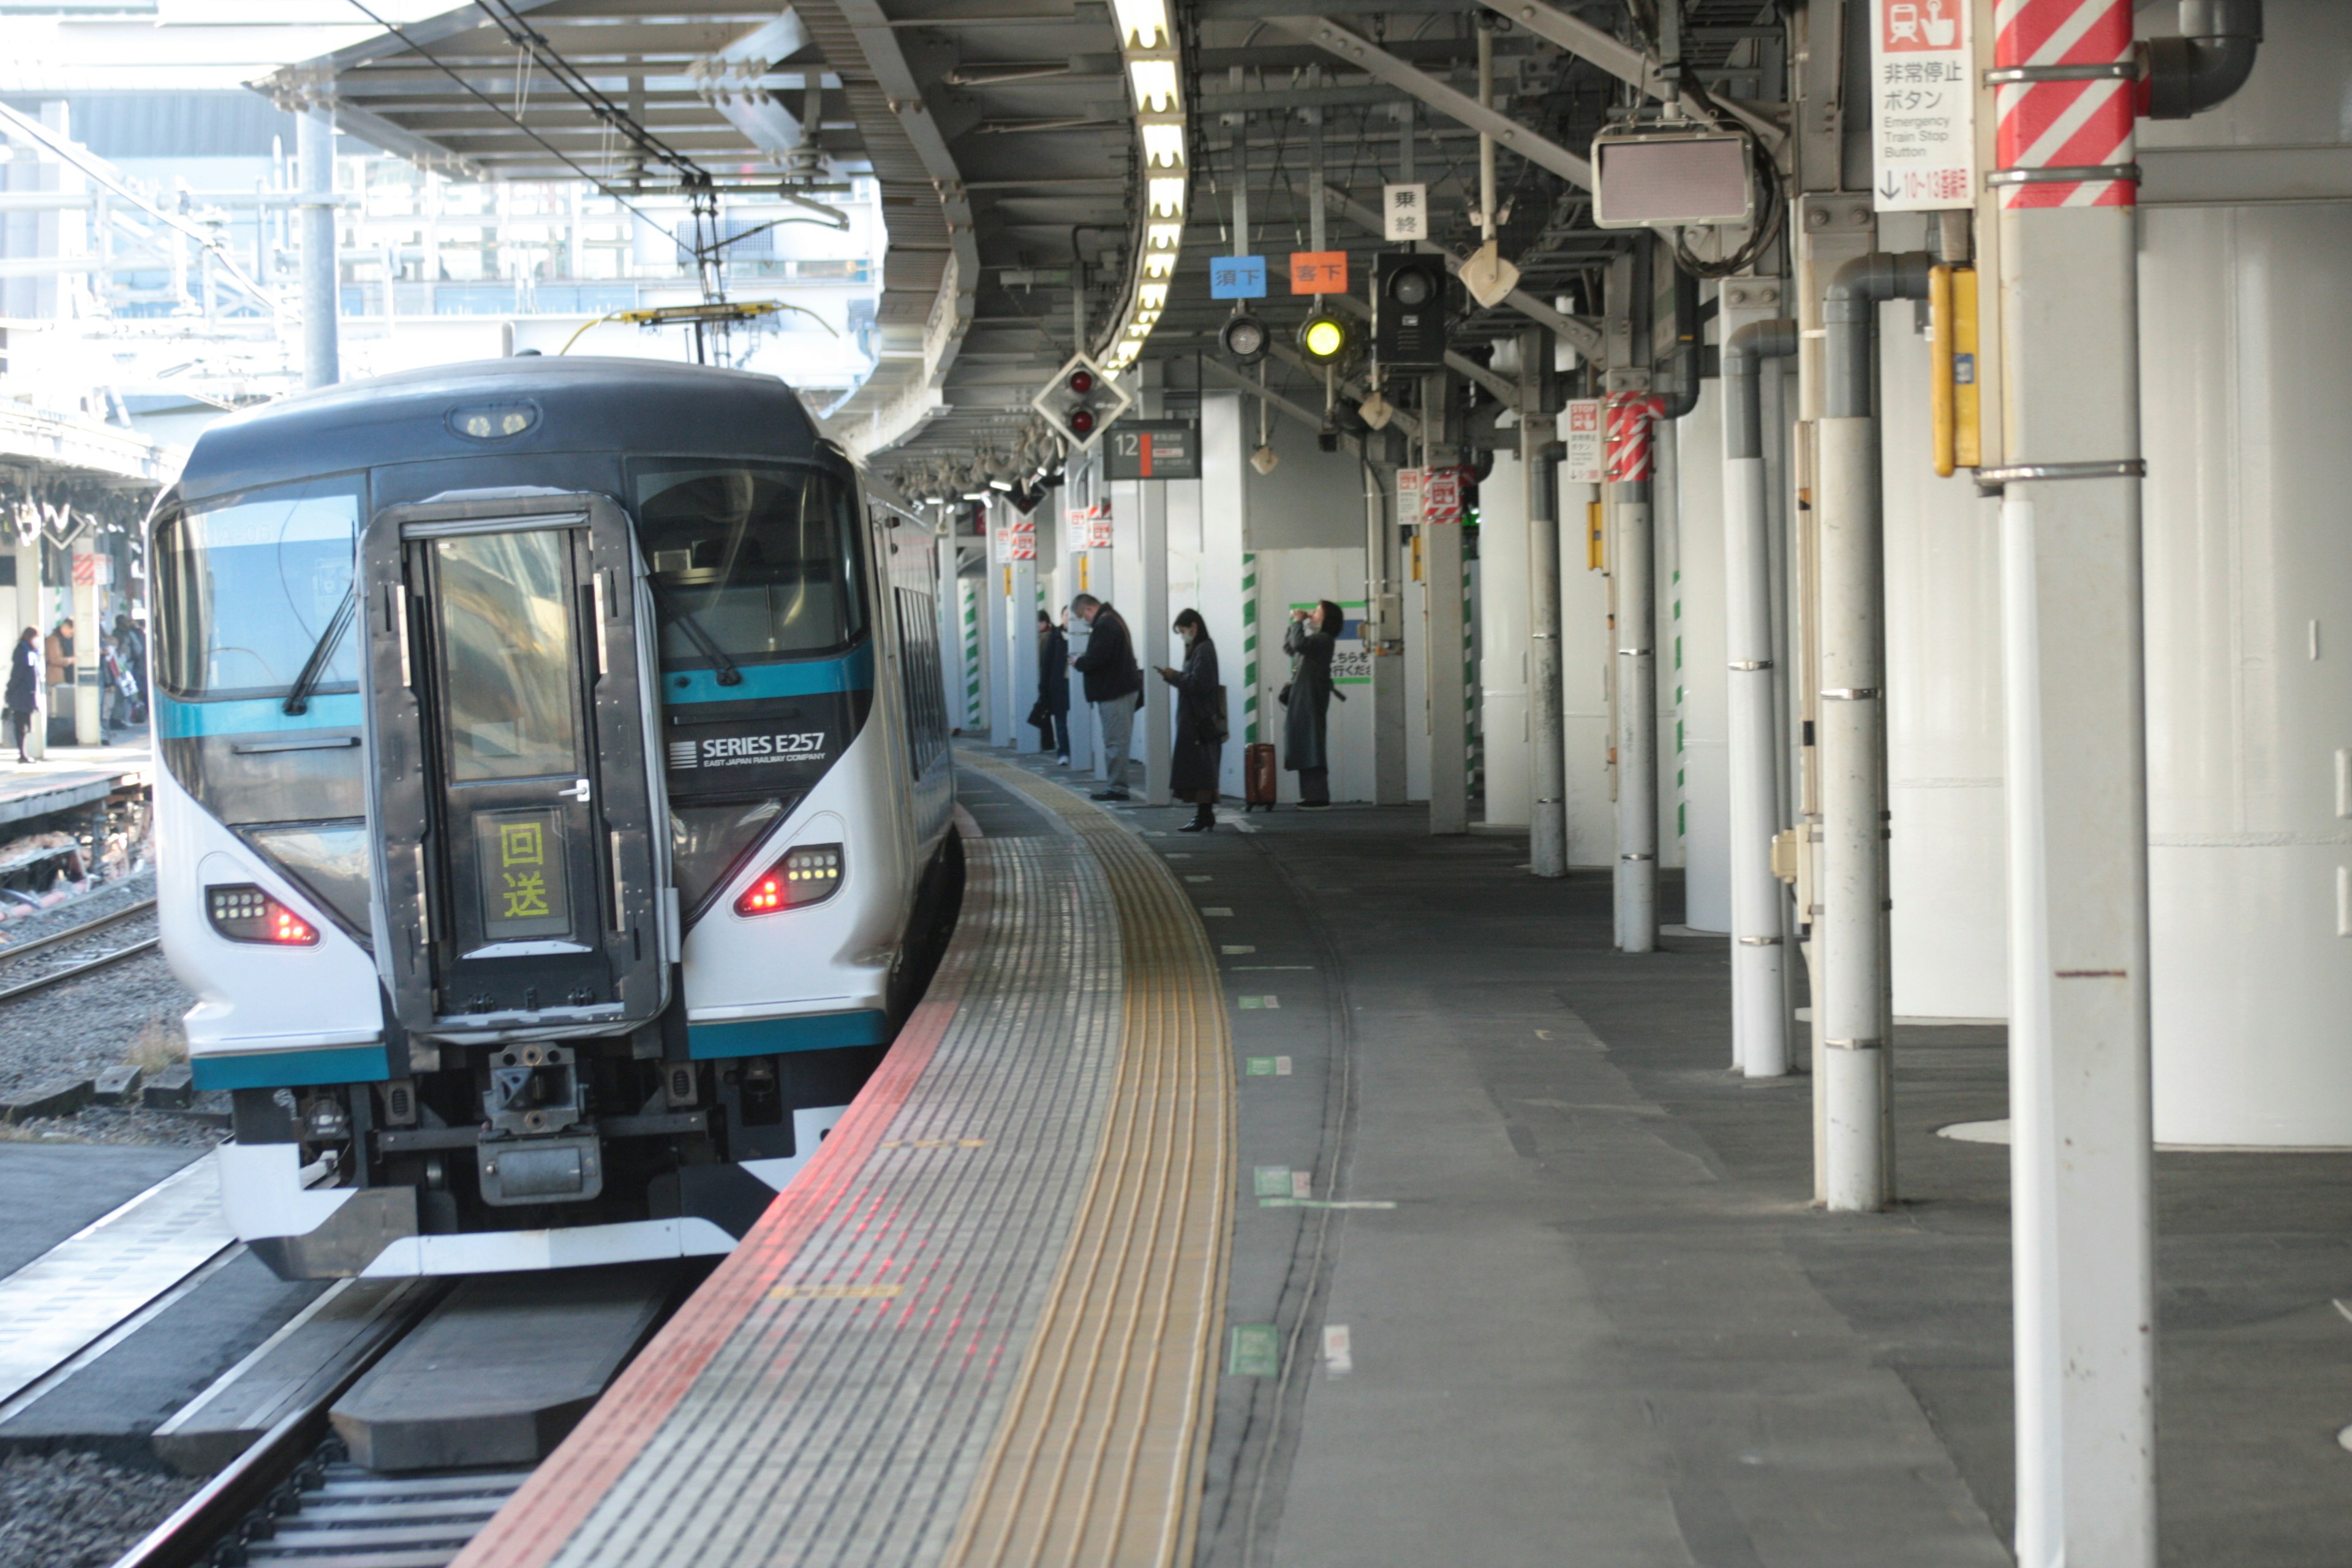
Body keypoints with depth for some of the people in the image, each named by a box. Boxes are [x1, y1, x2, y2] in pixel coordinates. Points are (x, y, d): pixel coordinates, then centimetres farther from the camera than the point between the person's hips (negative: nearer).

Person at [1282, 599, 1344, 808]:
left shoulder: (1324, 639, -10)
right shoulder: (1314, 639, 20)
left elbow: (1299, 644, -25)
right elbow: (1288, 647, 28)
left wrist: (1298, 622, -11)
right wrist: (1294, 623, 18)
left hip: (1312, 698, -10)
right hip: (1301, 698, 10)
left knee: (1311, 746, -11)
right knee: (1304, 748, 8)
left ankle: (1319, 797, -13)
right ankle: (1311, 796, 9)